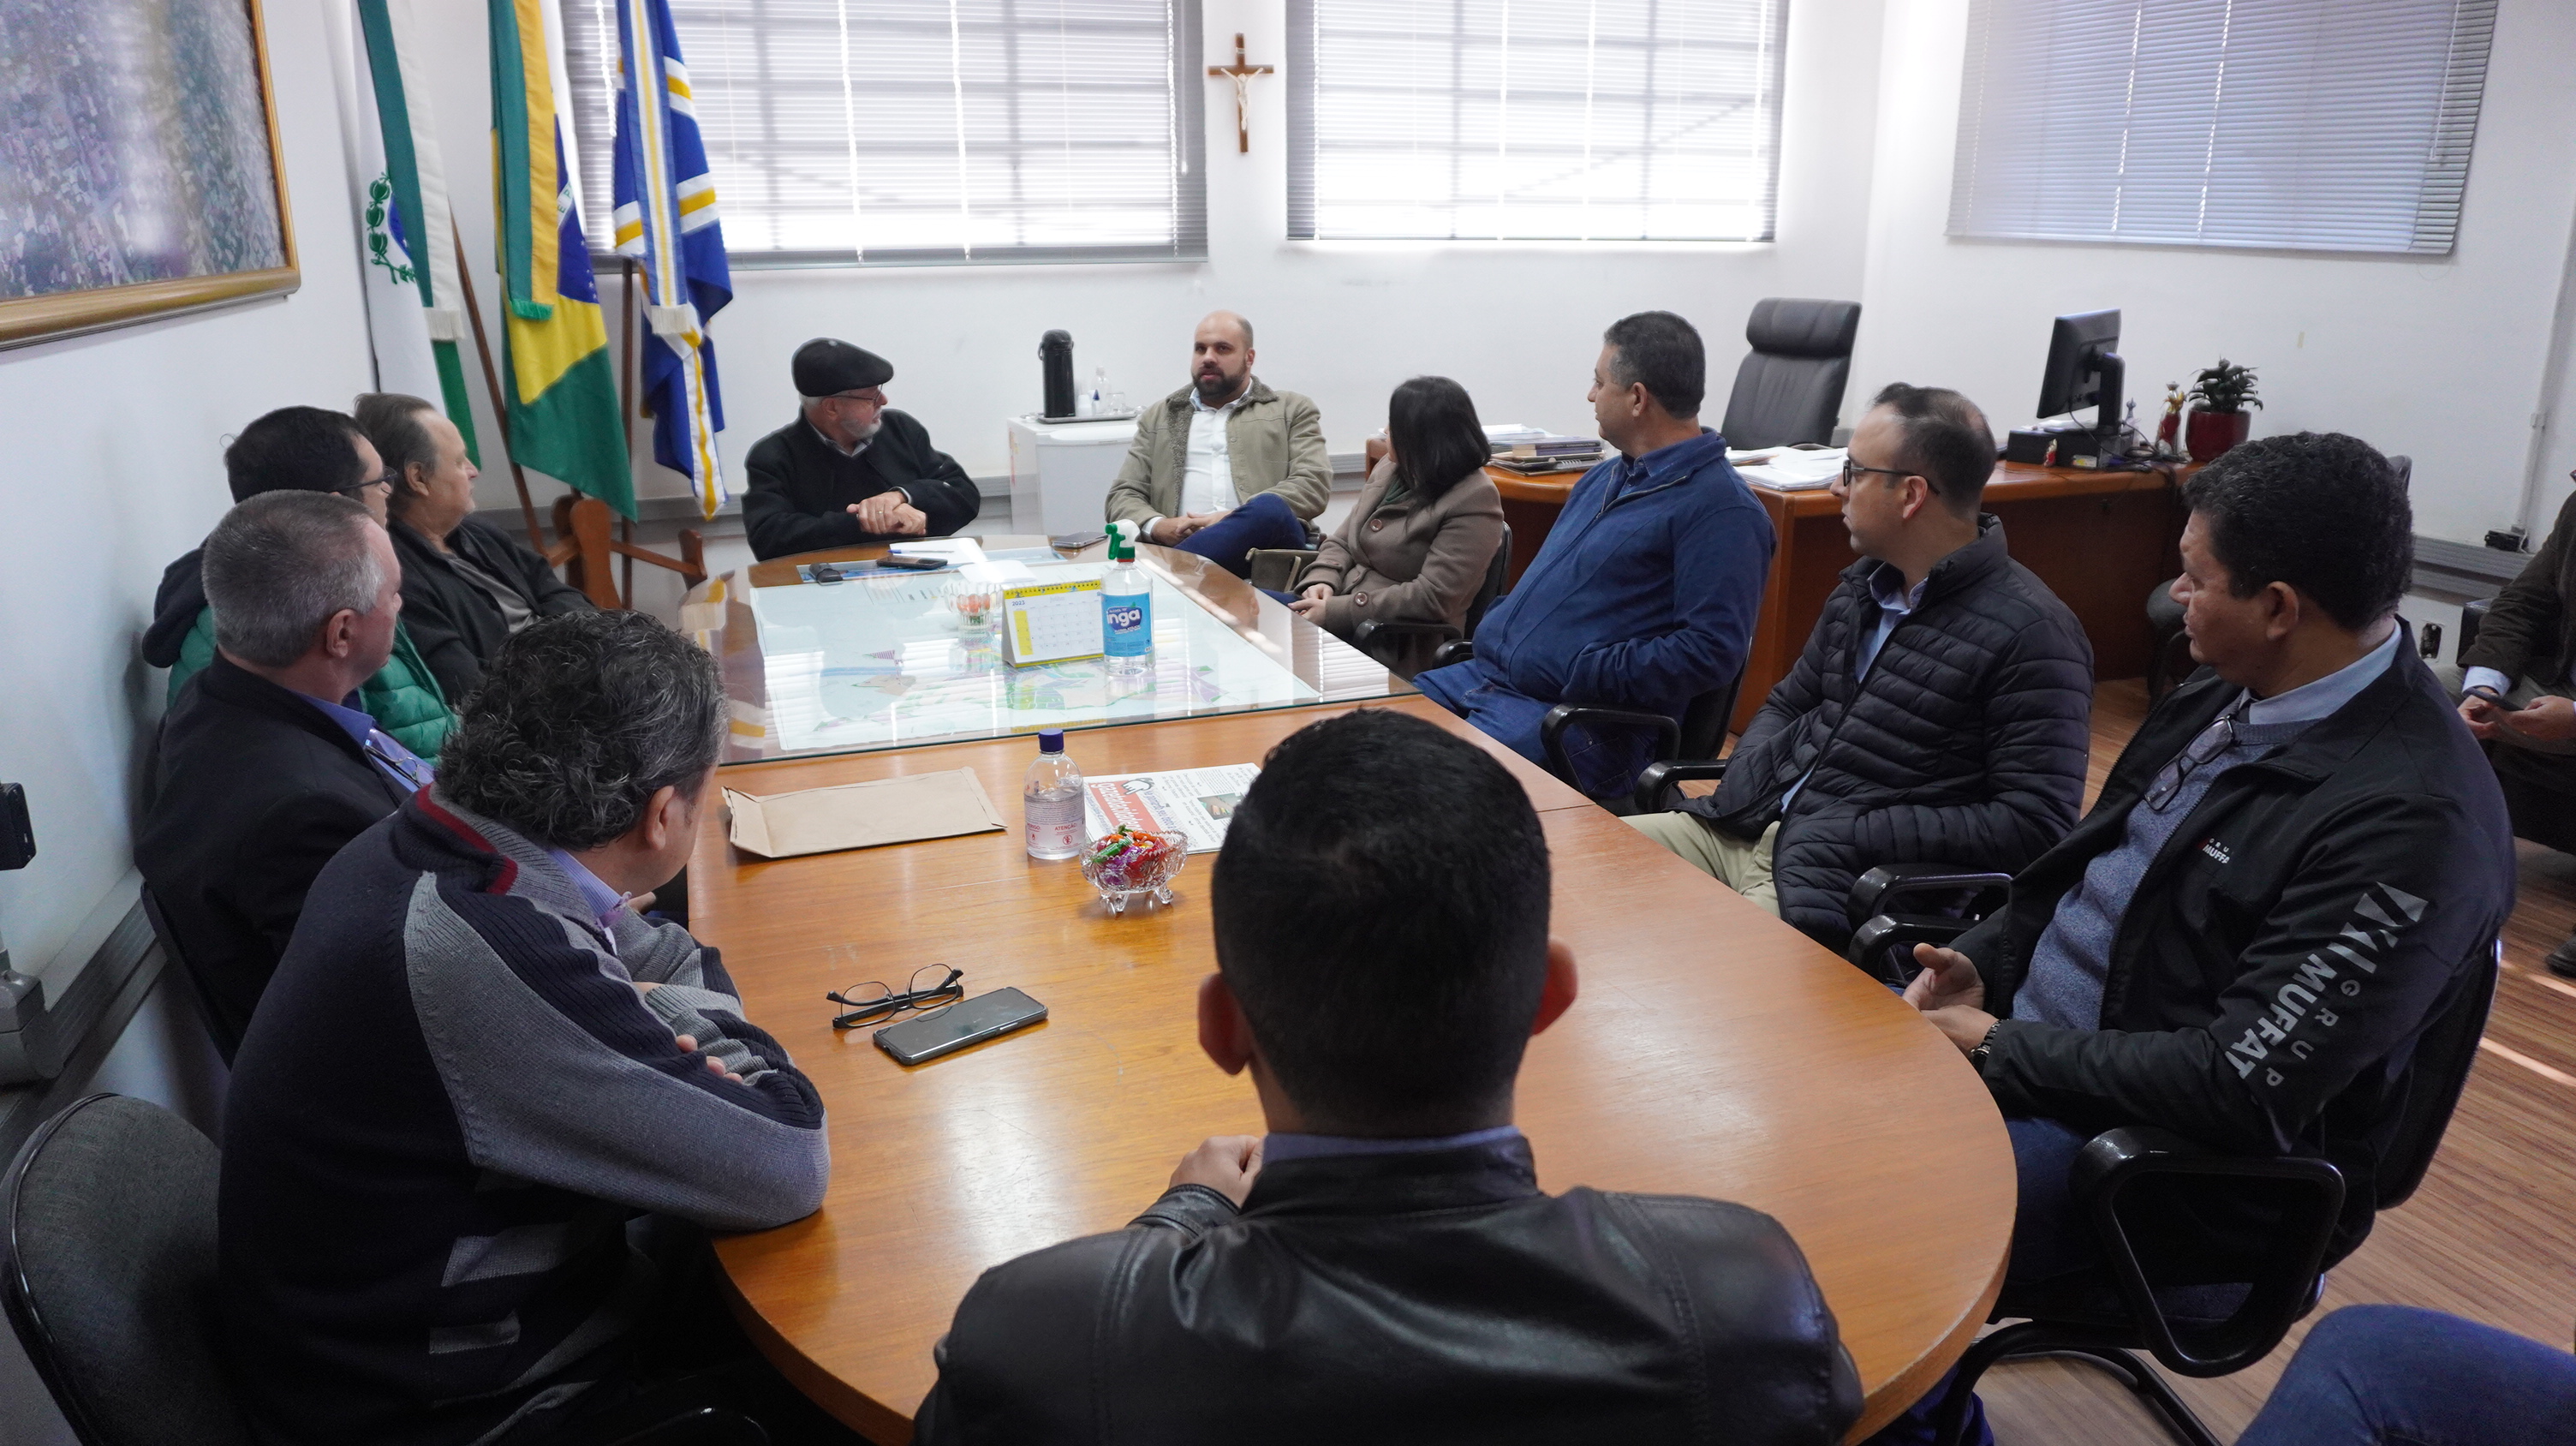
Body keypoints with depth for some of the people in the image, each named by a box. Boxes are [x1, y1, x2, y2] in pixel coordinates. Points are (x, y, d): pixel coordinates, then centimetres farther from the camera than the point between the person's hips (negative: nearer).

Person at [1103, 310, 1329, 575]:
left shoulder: (1292, 410, 18)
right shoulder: (1158, 417, 24)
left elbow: (1315, 484, 3)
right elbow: (1123, 496, 18)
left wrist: (1238, 520, -11)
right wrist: (1156, 526, -7)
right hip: (1179, 544, -1)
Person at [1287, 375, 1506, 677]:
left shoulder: (1473, 500, -12)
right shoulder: (1390, 470, 13)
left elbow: (1432, 598, -18)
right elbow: (1341, 542, 19)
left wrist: (1334, 612, -20)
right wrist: (1322, 581, -5)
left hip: (1398, 649, -8)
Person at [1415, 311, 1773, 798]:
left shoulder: (1722, 510, -10)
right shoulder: (1605, 478, 21)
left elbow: (1711, 649, -17)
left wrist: (1587, 674, -17)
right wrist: (1499, 623, 10)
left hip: (1579, 717, -9)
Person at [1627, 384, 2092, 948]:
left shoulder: (2032, 633, -12)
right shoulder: (1863, 587, 12)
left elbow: (2037, 825, -17)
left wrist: (1857, 839, -19)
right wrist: (1746, 778, 2)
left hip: (1845, 880, -7)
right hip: (1751, 828, 8)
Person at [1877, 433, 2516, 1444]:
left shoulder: (2409, 821, -25)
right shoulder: (2232, 698, 2)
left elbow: (2238, 1084, -26)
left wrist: (2004, 1050, -19)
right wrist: (1981, 963, 0)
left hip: (2175, 1154, -8)